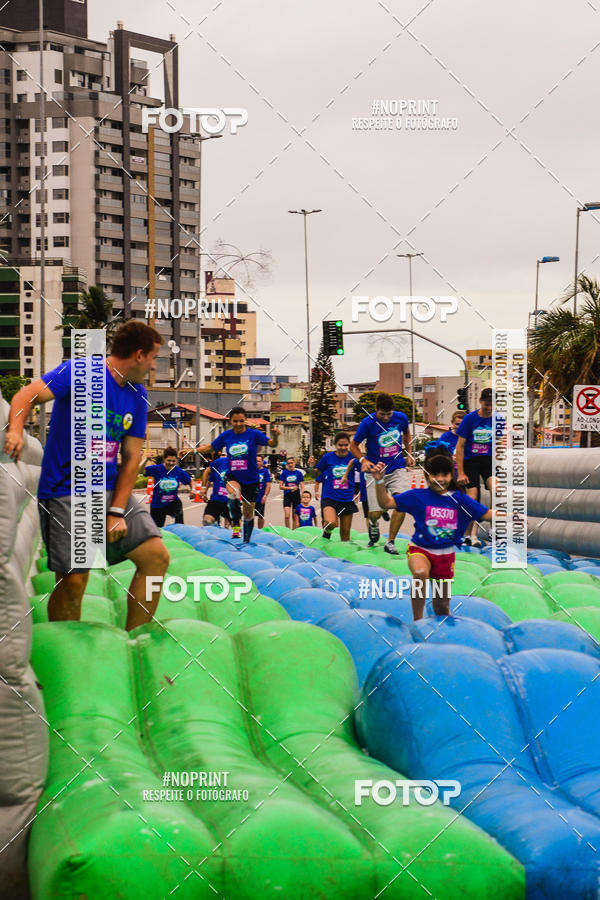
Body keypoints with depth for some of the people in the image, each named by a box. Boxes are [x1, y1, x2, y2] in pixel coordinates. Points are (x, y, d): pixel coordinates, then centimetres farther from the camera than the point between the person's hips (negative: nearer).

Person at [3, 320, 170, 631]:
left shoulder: (137, 396, 9)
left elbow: (132, 457, 6)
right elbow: (27, 395, -21)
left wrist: (117, 511, -5)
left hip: (111, 490, 7)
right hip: (66, 492, -6)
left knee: (156, 557, -2)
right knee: (74, 580, -12)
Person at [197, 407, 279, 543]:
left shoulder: (254, 434, -8)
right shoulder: (225, 436, 0)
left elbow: (272, 444, -17)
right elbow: (209, 447, 13)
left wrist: (275, 436, -39)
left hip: (251, 479, 0)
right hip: (233, 477, 0)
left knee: (248, 515, 8)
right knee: (233, 494, -35)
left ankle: (246, 542, 28)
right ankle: (236, 525, -16)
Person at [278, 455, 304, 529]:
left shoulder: (299, 473, 1)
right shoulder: (284, 473, 2)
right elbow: (281, 486, 0)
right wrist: (291, 488, -13)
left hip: (296, 495, 0)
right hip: (287, 496, 0)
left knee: (294, 516, 6)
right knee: (287, 516, -14)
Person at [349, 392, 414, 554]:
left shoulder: (401, 418, -5)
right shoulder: (368, 423, -15)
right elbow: (353, 445, -3)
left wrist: (408, 453, 13)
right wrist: (363, 460, -20)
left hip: (396, 469, 2)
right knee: (375, 513, -7)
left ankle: (390, 543, -1)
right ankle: (373, 524, 34)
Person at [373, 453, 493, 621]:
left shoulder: (459, 499, -3)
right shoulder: (418, 496, -6)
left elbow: (487, 514, -3)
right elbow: (387, 502, -5)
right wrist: (380, 481, -19)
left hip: (446, 554, 3)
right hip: (420, 549, -3)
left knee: (442, 607, 13)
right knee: (421, 572, -38)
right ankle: (417, 621, -27)